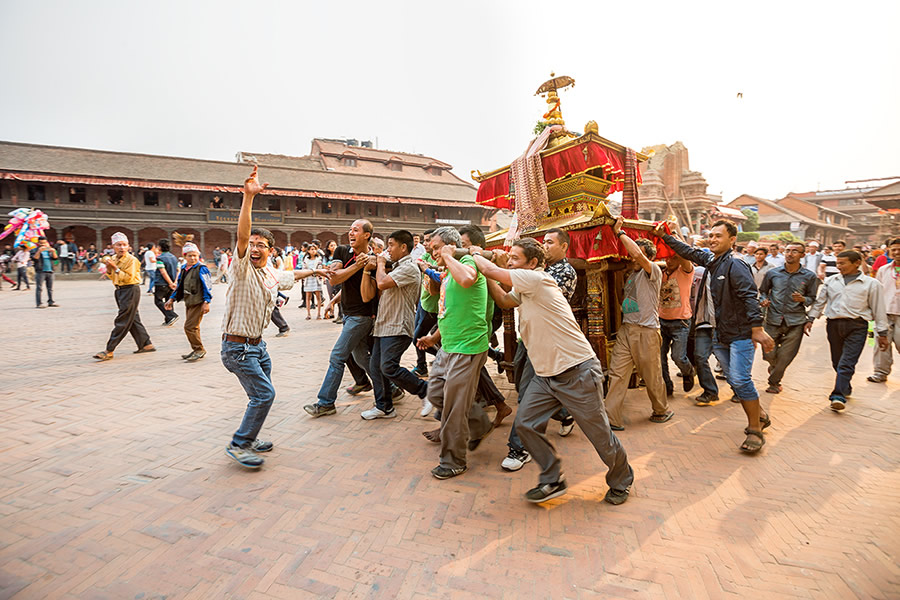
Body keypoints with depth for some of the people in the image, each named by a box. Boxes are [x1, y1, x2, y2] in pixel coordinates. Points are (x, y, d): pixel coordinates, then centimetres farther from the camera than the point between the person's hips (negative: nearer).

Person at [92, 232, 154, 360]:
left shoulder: (131, 260, -12)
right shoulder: (114, 259, 11)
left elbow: (129, 278, -19)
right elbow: (113, 278, 17)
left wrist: (115, 268, -19)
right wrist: (109, 268, -1)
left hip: (130, 291, -9)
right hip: (120, 291, 9)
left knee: (122, 321, -7)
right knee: (133, 319, 13)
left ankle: (109, 351, -6)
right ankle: (146, 344, 22)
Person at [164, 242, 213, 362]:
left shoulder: (201, 269, -10)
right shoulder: (183, 269, 12)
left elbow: (207, 286, -12)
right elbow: (179, 286, 23)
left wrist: (206, 302, -17)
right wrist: (172, 299, 19)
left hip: (198, 303, -8)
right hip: (188, 303, 8)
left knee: (190, 326, -10)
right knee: (193, 327, 14)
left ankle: (199, 350, 2)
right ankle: (197, 351, 25)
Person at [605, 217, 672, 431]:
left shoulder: (653, 271, -5)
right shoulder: (630, 274, 17)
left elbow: (638, 254, -23)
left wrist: (620, 233, -13)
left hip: (646, 332, -6)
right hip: (626, 329, 6)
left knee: (652, 376, 7)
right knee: (616, 374, -2)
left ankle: (662, 411, 31)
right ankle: (612, 419, 0)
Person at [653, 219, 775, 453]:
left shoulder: (735, 266, -15)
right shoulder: (709, 260, 8)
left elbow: (750, 298, -22)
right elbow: (688, 252, 23)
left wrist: (757, 329, -29)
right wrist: (664, 236, 23)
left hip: (741, 334, -8)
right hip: (719, 335, 8)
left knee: (741, 380, -12)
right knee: (734, 380, 12)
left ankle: (755, 431, 0)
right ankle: (759, 416, 30)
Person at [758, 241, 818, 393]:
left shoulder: (809, 276, 3)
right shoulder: (773, 273, 5)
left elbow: (812, 299, 9)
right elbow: (763, 291, 17)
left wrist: (803, 299, -13)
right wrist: (764, 300, -4)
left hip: (795, 322, -1)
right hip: (773, 319, 1)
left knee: (785, 357, 0)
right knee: (769, 354, 1)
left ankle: (774, 381, 22)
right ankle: (774, 366, 38)